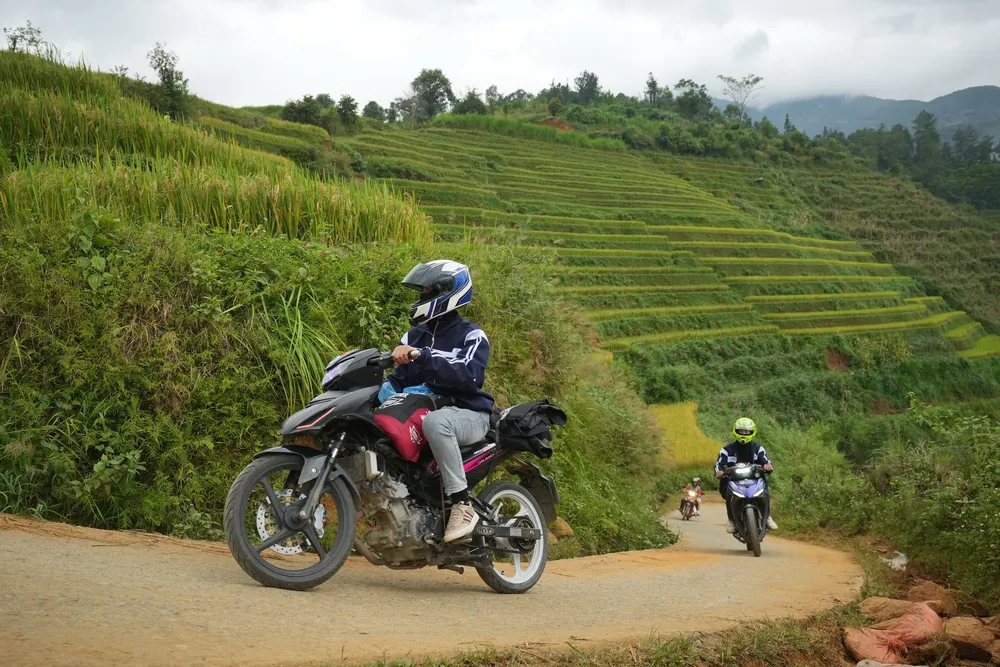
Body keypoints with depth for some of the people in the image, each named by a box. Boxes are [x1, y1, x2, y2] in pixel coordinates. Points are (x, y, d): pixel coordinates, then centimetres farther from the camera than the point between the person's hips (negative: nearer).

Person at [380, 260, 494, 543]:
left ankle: (462, 505, -33)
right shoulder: (414, 335, 17)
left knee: (435, 421, -41)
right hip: (422, 410, 7)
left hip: (467, 414, -7)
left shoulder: (471, 335, -5)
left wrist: (420, 356, -34)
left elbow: (469, 375, -25)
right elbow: (398, 379, 16)